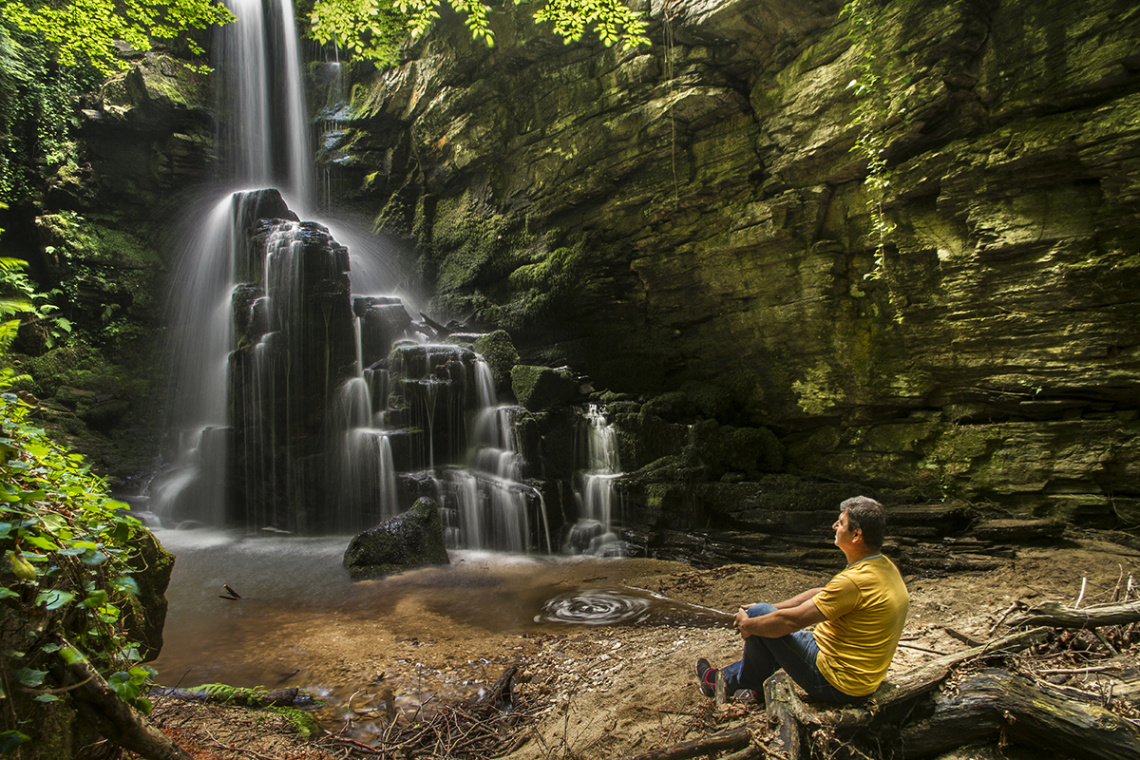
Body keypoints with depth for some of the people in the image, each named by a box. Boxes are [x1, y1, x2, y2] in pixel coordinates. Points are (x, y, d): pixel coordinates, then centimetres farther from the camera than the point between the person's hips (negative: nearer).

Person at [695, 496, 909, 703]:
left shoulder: (857, 581, -30)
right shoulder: (887, 567, 2)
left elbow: (792, 620, -26)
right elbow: (820, 595, 10)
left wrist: (748, 624, -8)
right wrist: (769, 609, 10)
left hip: (835, 684, -9)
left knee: (758, 616, -1)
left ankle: (732, 684, 23)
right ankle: (727, 677, 36)